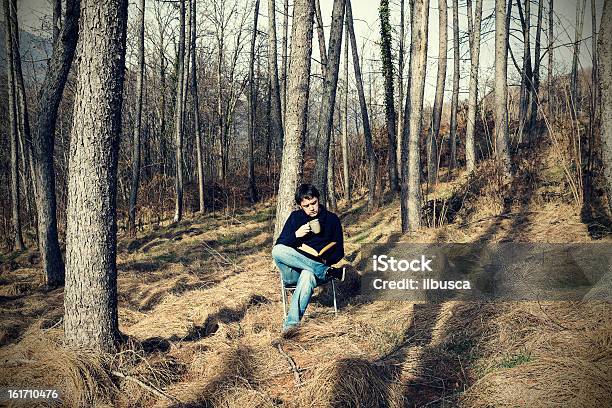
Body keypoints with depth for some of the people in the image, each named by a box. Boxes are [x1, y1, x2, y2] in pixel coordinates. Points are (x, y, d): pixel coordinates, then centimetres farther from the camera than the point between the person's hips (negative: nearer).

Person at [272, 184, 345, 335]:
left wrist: (325, 260, -10)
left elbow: (339, 252, 11)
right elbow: (279, 246, 5)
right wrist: (296, 235, -13)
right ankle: (328, 272, -30)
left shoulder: (332, 219, 9)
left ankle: (291, 323, -47)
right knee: (277, 251, -30)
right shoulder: (295, 217, 10)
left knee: (308, 275, -39)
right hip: (293, 273, 2)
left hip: (313, 270, -2)